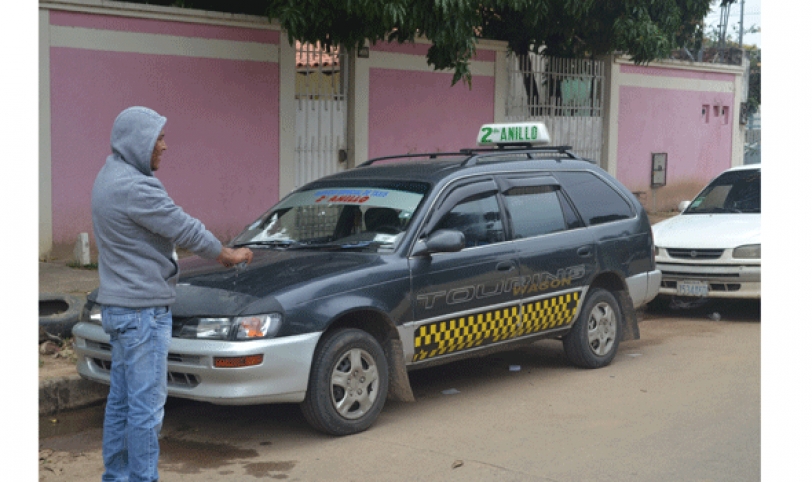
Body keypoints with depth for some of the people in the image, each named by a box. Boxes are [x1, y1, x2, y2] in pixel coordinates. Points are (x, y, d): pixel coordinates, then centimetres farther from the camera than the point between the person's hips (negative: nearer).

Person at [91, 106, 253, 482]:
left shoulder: (111, 176, 13)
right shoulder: (133, 187, -21)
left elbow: (173, 226, 16)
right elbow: (184, 229, -16)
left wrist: (219, 253, 14)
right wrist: (229, 254, -1)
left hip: (119, 308, 11)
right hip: (142, 311, -11)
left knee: (121, 401, 15)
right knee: (146, 405, -4)